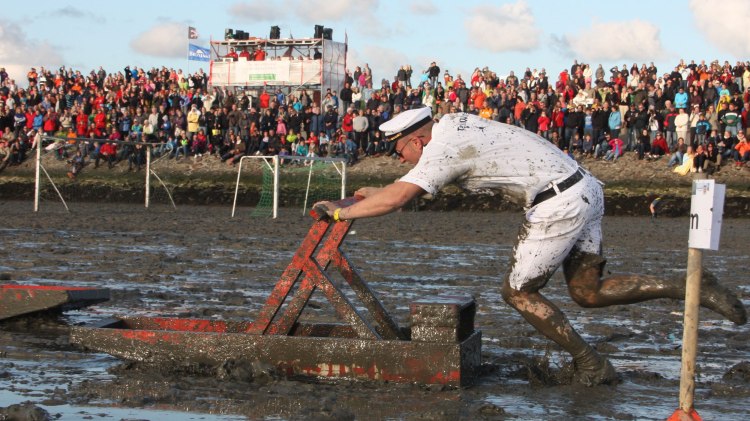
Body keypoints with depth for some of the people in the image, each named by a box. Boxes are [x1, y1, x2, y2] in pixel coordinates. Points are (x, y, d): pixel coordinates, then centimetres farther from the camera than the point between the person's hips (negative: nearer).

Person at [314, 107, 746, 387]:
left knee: (519, 292, 6)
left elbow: (396, 199, -16)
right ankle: (692, 288, 6)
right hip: (586, 188, 9)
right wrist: (374, 191, 34)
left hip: (558, 205, -9)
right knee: (589, 292, 14)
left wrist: (342, 212, -4)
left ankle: (591, 365, 10)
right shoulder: (453, 122, 16)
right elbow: (414, 184, 33)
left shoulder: (442, 150, -11)